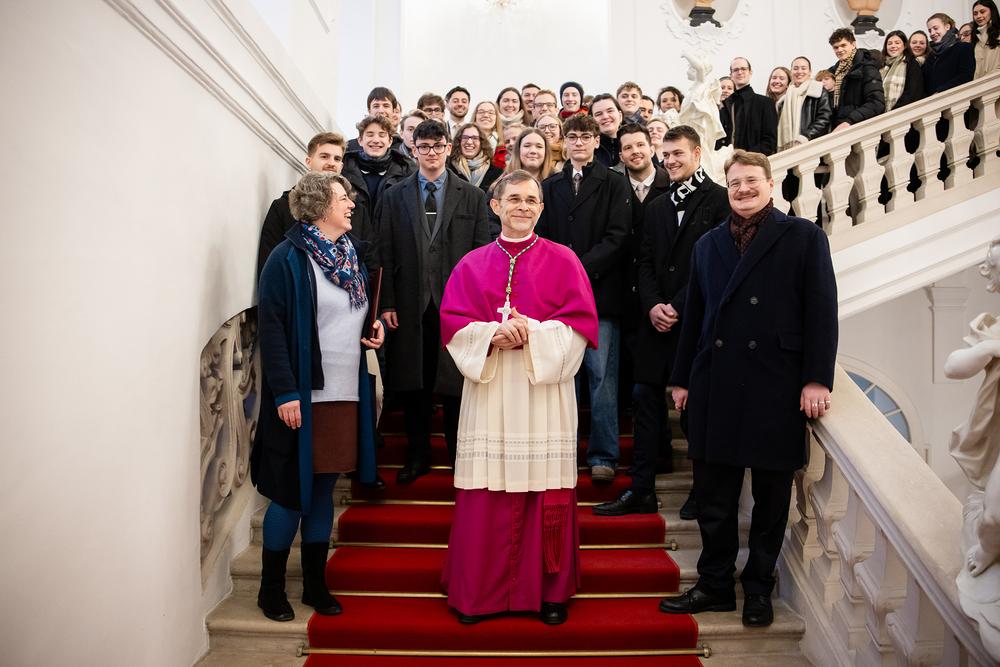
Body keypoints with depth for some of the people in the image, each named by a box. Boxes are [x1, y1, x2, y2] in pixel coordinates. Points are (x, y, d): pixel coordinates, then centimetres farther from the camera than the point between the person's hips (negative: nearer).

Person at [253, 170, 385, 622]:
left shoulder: (353, 254, 13)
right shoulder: (288, 258, -8)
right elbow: (271, 327, -13)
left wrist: (375, 327, 6)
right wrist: (285, 393, -19)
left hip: (346, 394, 6)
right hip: (302, 397, -6)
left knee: (324, 489, 14)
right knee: (292, 493, 3)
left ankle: (316, 584, 26)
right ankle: (271, 589, 21)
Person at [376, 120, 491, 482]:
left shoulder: (472, 196, 7)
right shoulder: (394, 197, 9)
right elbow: (385, 253, 5)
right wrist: (387, 303, -2)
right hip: (411, 304, 1)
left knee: (455, 385, 4)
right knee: (412, 385, 8)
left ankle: (459, 456, 20)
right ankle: (417, 456, 24)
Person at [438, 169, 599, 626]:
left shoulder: (562, 260, 8)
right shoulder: (472, 264, 12)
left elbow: (580, 322, 0)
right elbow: (452, 322, 4)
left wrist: (533, 333, -15)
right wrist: (494, 334, -14)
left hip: (545, 390, -1)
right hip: (489, 391, 1)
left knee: (546, 488, 1)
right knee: (487, 493, 1)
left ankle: (549, 591, 17)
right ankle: (479, 592, 16)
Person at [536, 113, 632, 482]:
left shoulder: (614, 184, 5)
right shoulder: (550, 186, 16)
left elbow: (616, 237, -4)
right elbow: (542, 237, 11)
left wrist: (581, 269, -14)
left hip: (600, 292, -3)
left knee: (602, 376, -3)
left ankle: (603, 456, 6)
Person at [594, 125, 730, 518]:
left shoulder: (720, 200, -3)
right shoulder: (657, 207, 16)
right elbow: (645, 262, 12)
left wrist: (678, 306, -12)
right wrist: (652, 306, -5)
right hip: (657, 319, 6)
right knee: (645, 397, 5)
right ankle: (641, 490, 14)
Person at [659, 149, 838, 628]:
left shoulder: (805, 237, 3)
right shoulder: (708, 245, 15)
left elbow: (822, 311, -3)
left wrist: (817, 378, -10)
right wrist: (681, 377, 13)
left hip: (776, 389, -3)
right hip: (715, 386, 3)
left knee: (771, 494, 8)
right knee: (713, 493, 9)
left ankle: (758, 589, 25)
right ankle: (715, 585, 25)